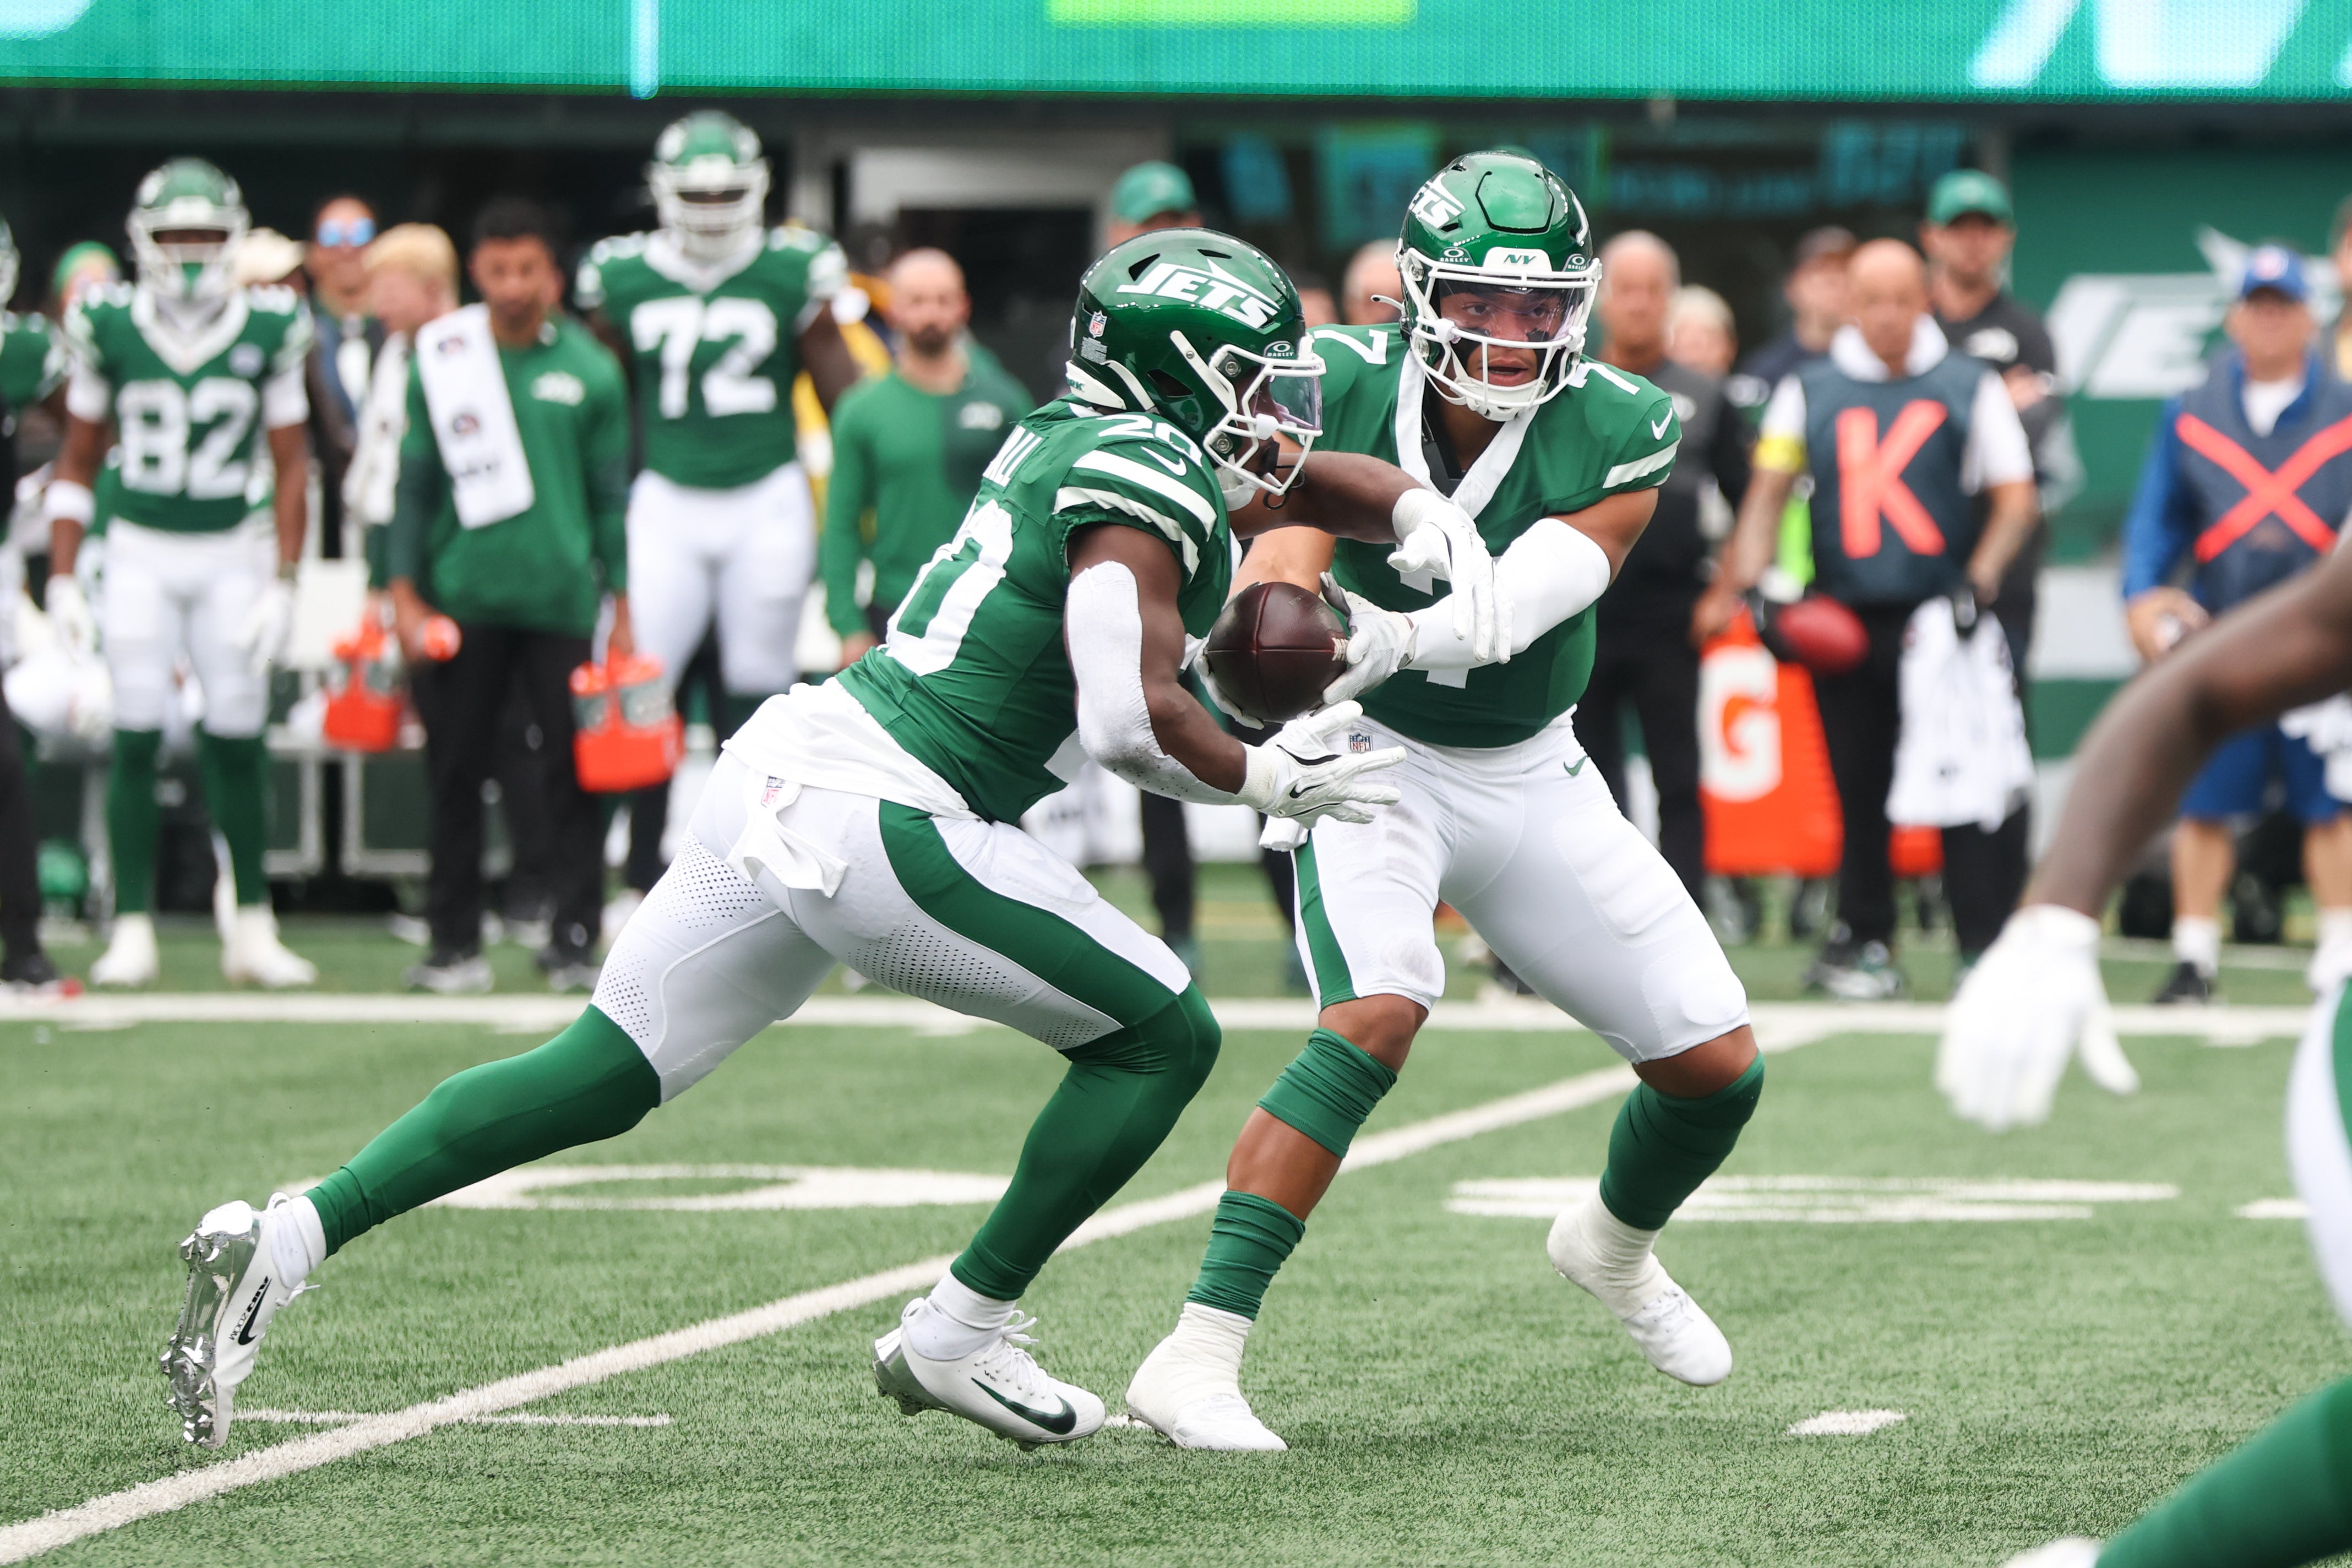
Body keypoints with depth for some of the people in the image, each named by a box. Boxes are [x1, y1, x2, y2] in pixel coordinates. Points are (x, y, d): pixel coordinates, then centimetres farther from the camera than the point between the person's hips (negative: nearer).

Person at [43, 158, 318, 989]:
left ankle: (252, 929, 9)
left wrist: (283, 584, -4)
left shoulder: (269, 330, -5)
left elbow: (291, 466, 2)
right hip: (141, 553, 0)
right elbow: (77, 461, 5)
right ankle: (132, 930, 0)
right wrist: (61, 580, 0)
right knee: (137, 740, -5)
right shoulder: (109, 328, -5)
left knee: (238, 740, 1)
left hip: (233, 554, 0)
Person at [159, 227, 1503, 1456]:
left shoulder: (1077, 437, 19)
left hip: (789, 758, 9)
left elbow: (1304, 477, 32)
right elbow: (1133, 721, -19)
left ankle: (288, 1238, 3)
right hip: (879, 823, -9)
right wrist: (1270, 783, -3)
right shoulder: (1149, 486, -9)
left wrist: (1431, 517, 15)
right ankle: (962, 1334, 7)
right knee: (1164, 1038, 4)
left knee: (601, 1077, 12)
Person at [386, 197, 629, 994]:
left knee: (573, 776, -2)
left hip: (561, 595, -1)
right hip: (464, 593, 1)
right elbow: (416, 482, 9)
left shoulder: (589, 369, 3)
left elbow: (610, 495, 8)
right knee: (457, 775, 4)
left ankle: (575, 939, 5)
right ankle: (457, 943, 12)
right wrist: (405, 590, 4)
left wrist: (622, 607, 7)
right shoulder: (442, 361, 4)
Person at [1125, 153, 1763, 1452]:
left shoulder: (1618, 435, -17)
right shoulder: (1342, 389, -18)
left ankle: (1616, 1249, 40)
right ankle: (1196, 1361, -31)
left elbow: (1515, 604, -32)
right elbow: (1283, 562, -29)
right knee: (1376, 1015, -30)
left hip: (1531, 775, 3)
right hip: (1373, 758, -3)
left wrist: (1393, 638, -51)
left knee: (1719, 1066, 4)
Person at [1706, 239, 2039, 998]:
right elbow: (1769, 490, 10)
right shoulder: (1807, 389, 11)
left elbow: (2014, 497, 7)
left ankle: (1985, 943, -5)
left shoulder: (1971, 387, 7)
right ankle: (1862, 939, 16)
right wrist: (1745, 584, -4)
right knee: (1860, 786, 6)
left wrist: (1981, 578, -8)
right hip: (1843, 617, 2)